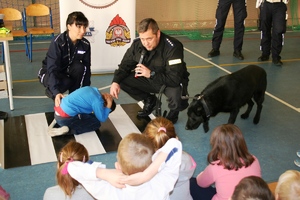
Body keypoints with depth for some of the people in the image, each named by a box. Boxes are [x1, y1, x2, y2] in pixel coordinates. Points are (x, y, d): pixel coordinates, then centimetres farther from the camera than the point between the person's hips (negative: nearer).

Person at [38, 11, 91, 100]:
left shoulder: (85, 44, -15)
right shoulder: (57, 42, -30)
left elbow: (87, 68, -10)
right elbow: (52, 69, -36)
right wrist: (56, 92, -47)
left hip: (68, 70, 4)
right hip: (49, 73, -4)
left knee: (79, 67, -29)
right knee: (66, 82, -35)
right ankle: (50, 91, 0)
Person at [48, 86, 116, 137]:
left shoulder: (94, 90, 12)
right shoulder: (97, 101, -13)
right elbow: (102, 119, -6)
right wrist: (108, 106, -2)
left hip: (58, 111, 9)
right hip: (65, 118, -9)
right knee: (96, 123, 2)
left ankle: (57, 121, 15)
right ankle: (68, 129, -12)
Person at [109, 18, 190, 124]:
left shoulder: (172, 47, -29)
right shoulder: (137, 44, -14)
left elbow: (175, 79, -32)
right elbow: (125, 65, -4)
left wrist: (151, 74, -39)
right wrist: (116, 82, -22)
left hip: (172, 82, -5)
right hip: (150, 79, 5)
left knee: (177, 101, -38)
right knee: (123, 80, -14)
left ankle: (174, 112, 4)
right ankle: (149, 100, 12)